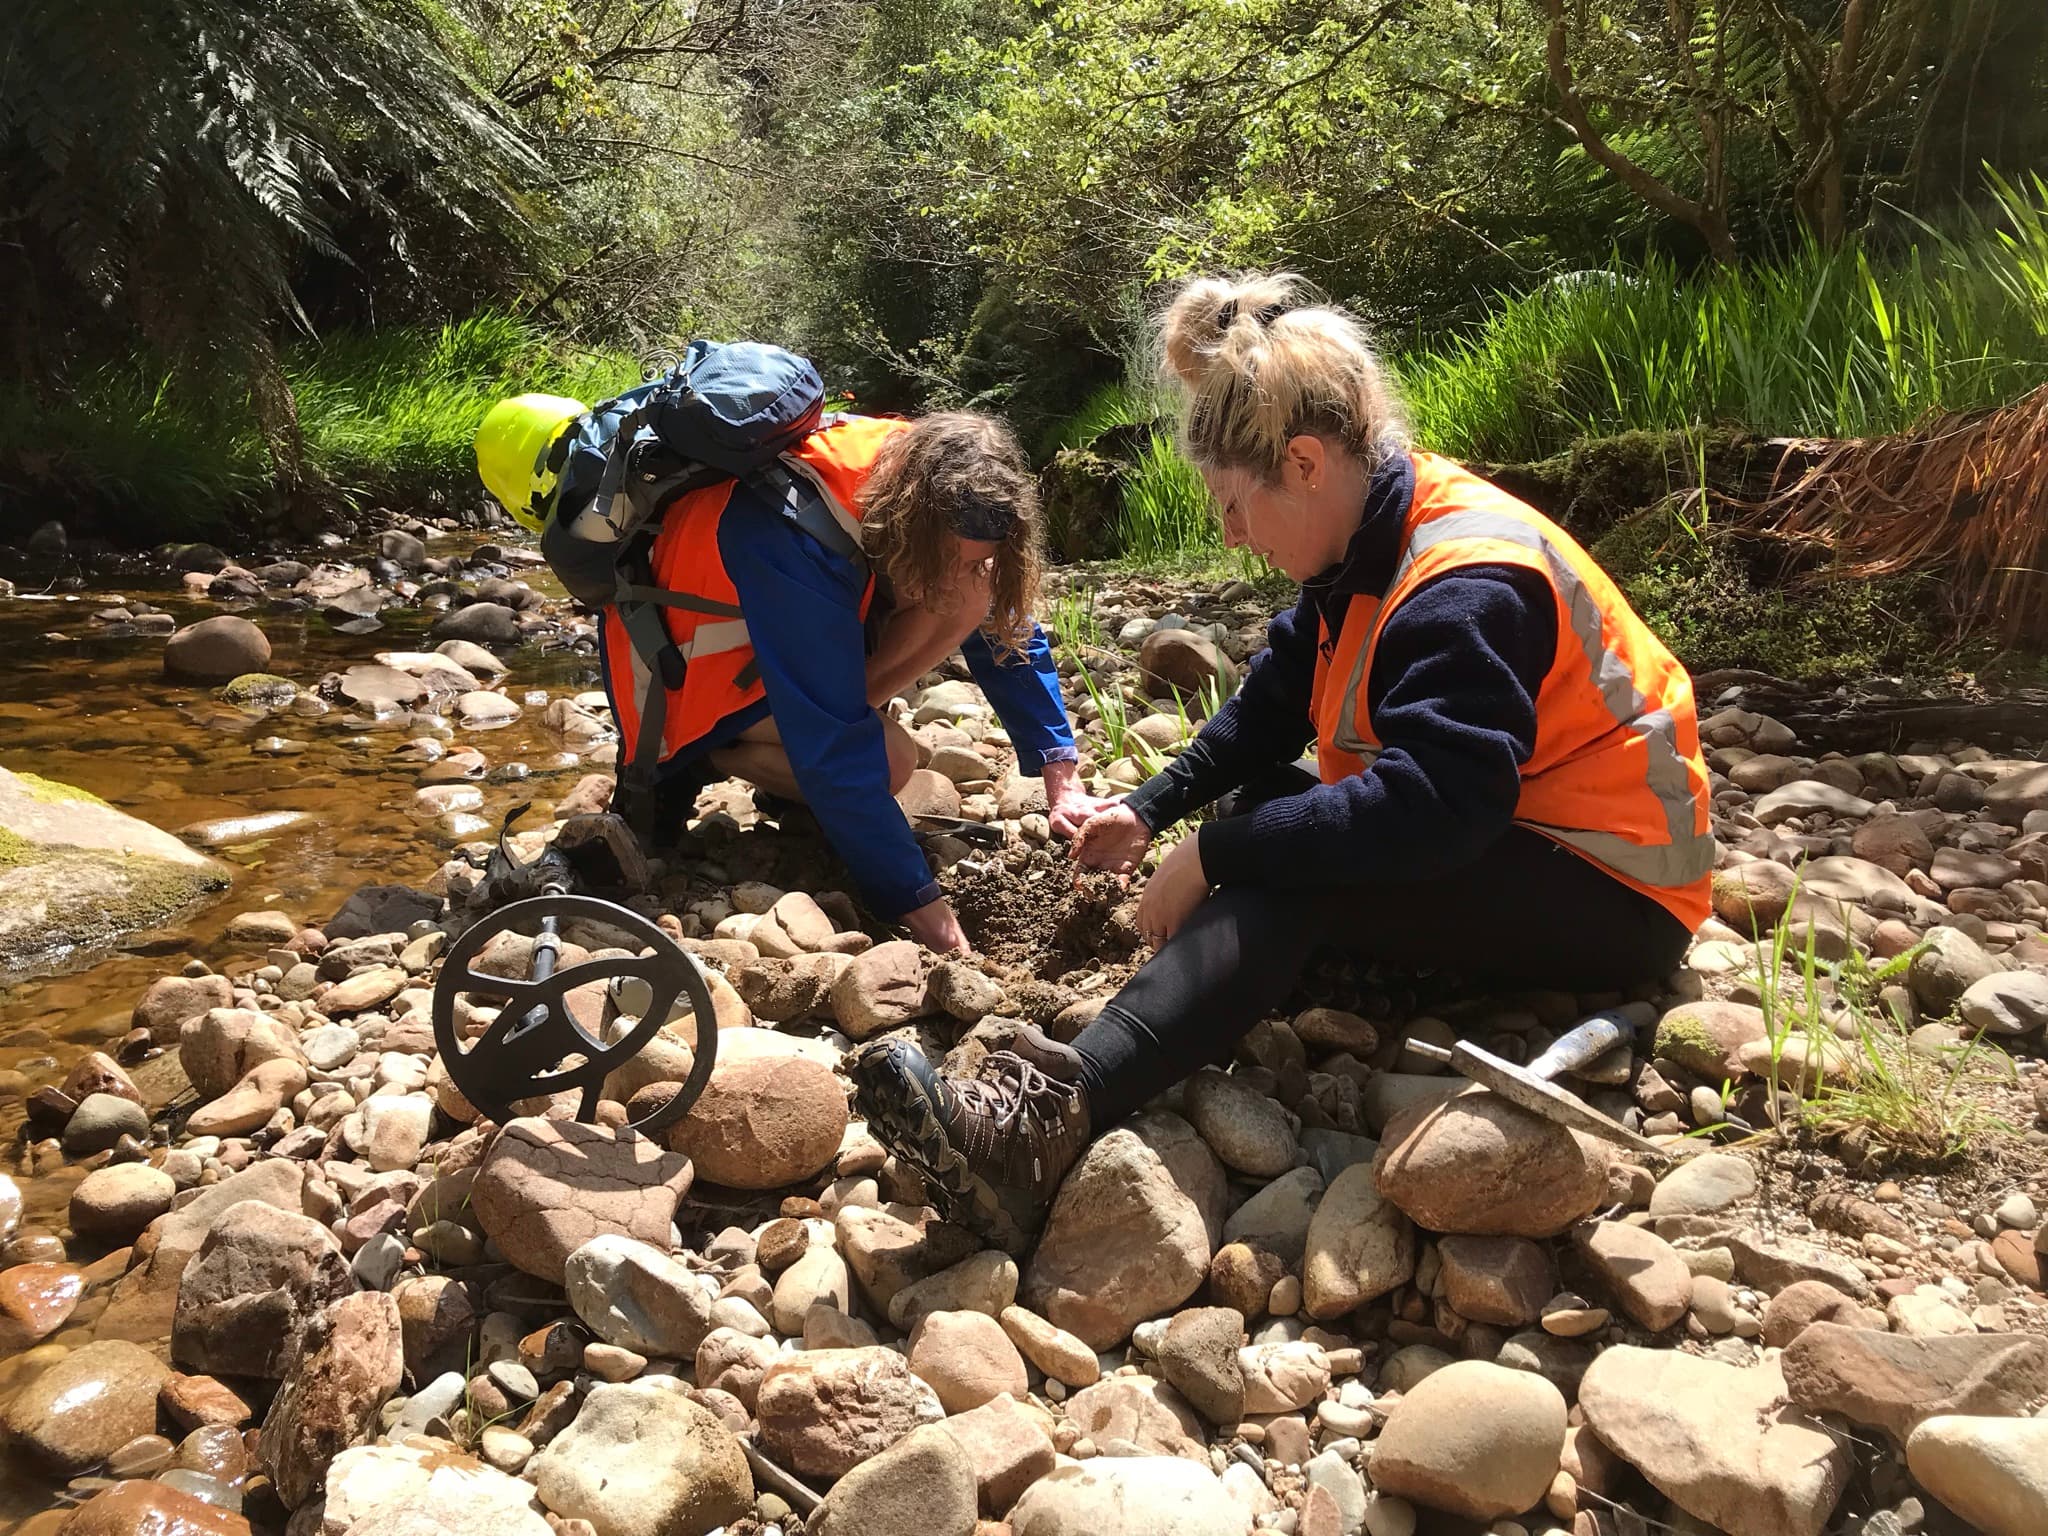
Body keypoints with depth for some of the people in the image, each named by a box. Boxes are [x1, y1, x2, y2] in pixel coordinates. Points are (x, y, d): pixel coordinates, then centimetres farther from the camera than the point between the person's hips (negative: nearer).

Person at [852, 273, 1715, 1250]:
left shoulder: (1466, 590, -27)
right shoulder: (1369, 553, 4)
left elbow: (1426, 807, -37)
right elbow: (1273, 703, 11)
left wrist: (1213, 856, -31)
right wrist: (1152, 807, 0)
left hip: (1611, 897, -10)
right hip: (1485, 839, 10)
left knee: (1280, 878, -30)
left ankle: (1052, 1117, -45)